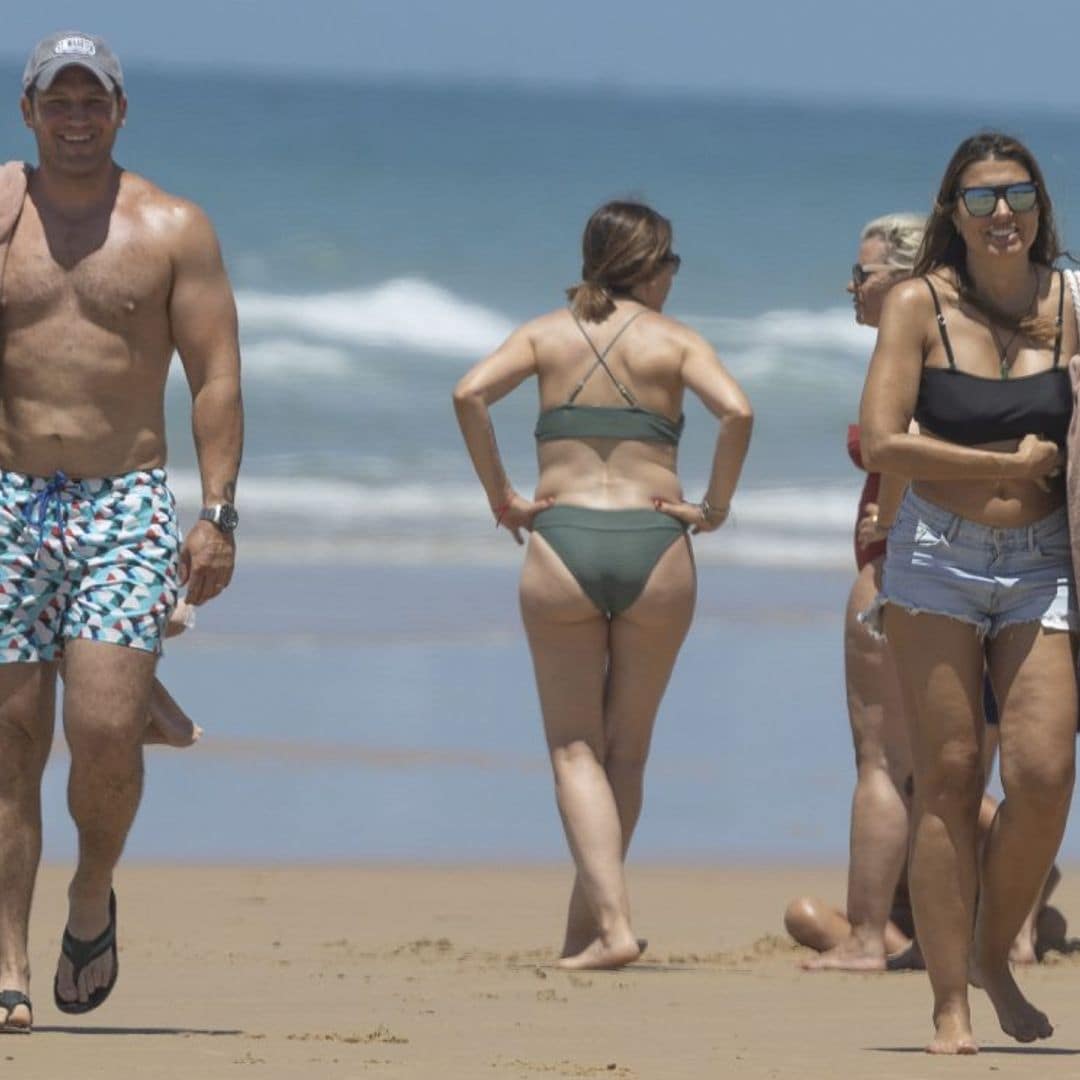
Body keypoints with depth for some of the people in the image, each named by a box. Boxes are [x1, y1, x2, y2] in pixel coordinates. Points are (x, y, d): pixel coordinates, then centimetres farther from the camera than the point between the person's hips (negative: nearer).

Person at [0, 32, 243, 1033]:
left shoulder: (173, 230, 5)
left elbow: (216, 377, 2)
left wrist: (217, 514, -7)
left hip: (124, 508, -1)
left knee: (106, 731, -15)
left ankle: (91, 898, 13)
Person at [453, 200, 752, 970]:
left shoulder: (547, 334, 10)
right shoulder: (672, 339, 6)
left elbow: (471, 394, -7)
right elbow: (736, 410, -13)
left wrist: (501, 496, 0)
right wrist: (715, 506, -1)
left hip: (563, 547, 0)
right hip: (655, 548, 0)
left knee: (575, 747, 4)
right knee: (628, 750, 14)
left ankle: (611, 924, -12)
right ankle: (585, 927, 17)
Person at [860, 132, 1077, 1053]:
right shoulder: (920, 304, -2)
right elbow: (882, 443, -10)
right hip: (938, 558, -1)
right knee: (948, 777, -4)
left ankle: (994, 953, 14)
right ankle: (951, 1006, 0)